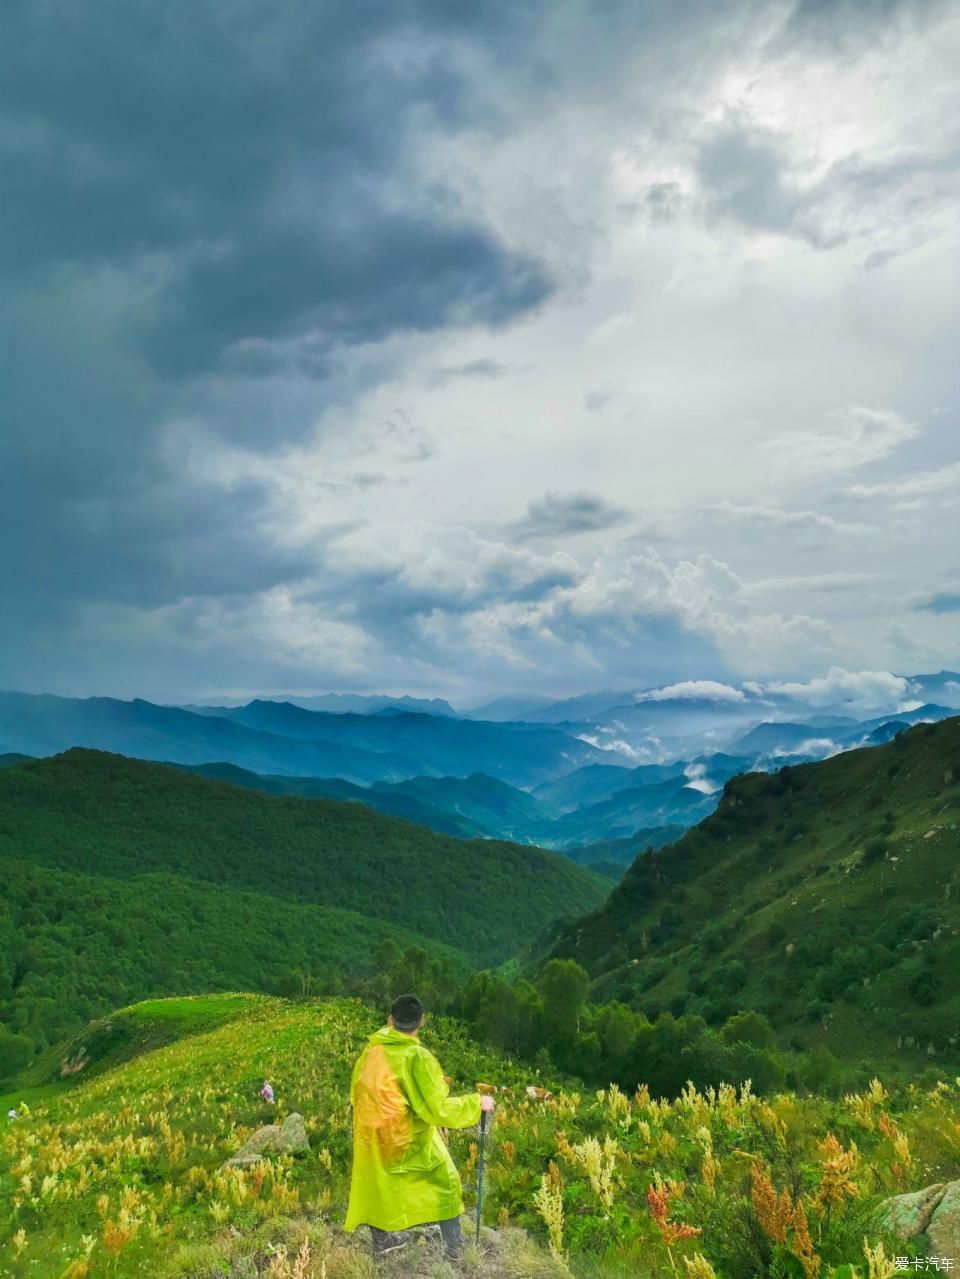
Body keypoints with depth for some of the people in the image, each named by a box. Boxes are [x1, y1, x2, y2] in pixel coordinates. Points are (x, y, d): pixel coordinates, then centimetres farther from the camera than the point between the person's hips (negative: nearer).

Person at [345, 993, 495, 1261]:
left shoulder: (371, 1051, -8)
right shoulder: (418, 1058, -26)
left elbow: (357, 1092, 7)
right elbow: (438, 1109, -24)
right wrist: (477, 1103, -13)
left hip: (373, 1136, 5)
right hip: (410, 1139, -5)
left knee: (379, 1184, 24)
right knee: (445, 1181, 15)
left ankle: (381, 1240, 38)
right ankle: (454, 1246, 23)